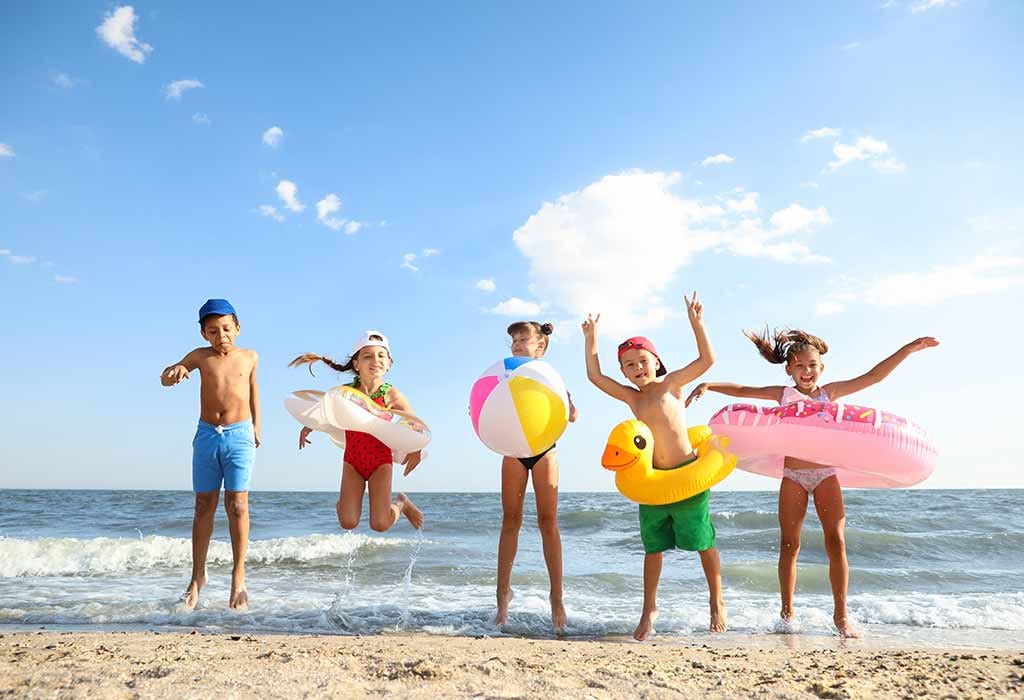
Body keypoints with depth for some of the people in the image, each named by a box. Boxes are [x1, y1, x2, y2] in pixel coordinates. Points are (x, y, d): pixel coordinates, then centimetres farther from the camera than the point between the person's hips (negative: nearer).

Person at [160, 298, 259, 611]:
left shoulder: (249, 357, 4)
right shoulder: (200, 356, 1)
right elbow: (165, 379, -5)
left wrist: (256, 427, 21)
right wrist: (173, 373, -30)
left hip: (239, 435, -1)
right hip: (207, 435, 1)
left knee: (237, 505, -5)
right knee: (204, 505, 6)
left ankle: (238, 575, 3)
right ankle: (197, 576, 17)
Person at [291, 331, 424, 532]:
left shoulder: (392, 396, -13)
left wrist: (417, 450, -20)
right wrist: (308, 427, 2)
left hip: (381, 461, -2)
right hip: (352, 461, 2)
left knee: (380, 525, -8)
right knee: (348, 523, -5)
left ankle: (401, 504, 25)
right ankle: (344, 502, 31)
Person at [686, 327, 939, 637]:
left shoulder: (830, 392, 3)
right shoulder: (783, 394, 4)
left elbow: (873, 376, 0)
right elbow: (741, 390, 6)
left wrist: (908, 349, -5)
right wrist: (707, 385, -5)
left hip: (826, 475, 0)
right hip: (792, 475, 0)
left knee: (836, 542, -7)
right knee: (789, 545, 3)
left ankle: (841, 614, 3)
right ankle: (787, 613, 13)